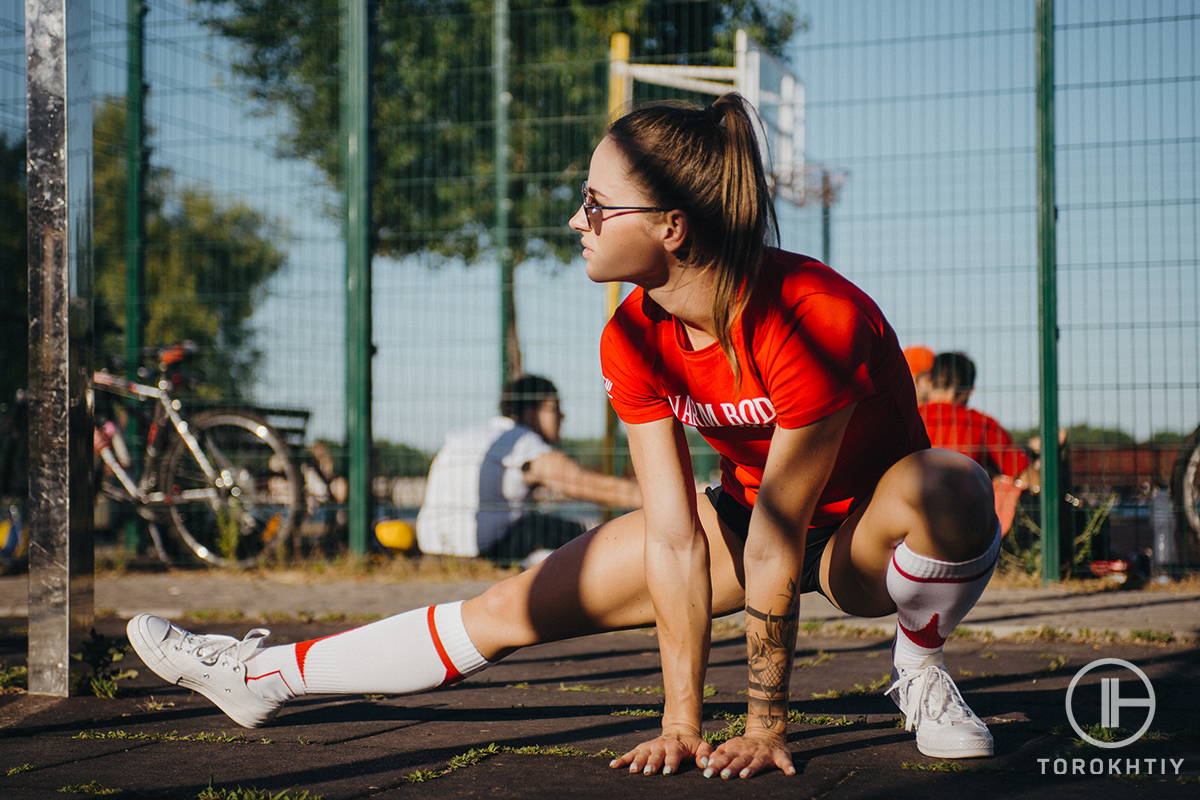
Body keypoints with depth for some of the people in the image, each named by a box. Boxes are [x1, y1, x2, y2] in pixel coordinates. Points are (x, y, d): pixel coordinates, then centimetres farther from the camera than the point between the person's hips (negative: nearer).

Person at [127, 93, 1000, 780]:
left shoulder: (814, 317, -35)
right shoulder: (635, 339, -16)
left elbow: (776, 542, -31)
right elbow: (675, 534, -16)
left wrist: (765, 725, -25)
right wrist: (682, 719, -18)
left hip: (866, 537, -5)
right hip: (752, 515, 5)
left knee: (947, 483, -40)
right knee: (519, 606, -2)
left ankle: (919, 666, -11)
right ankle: (264, 676, 12)